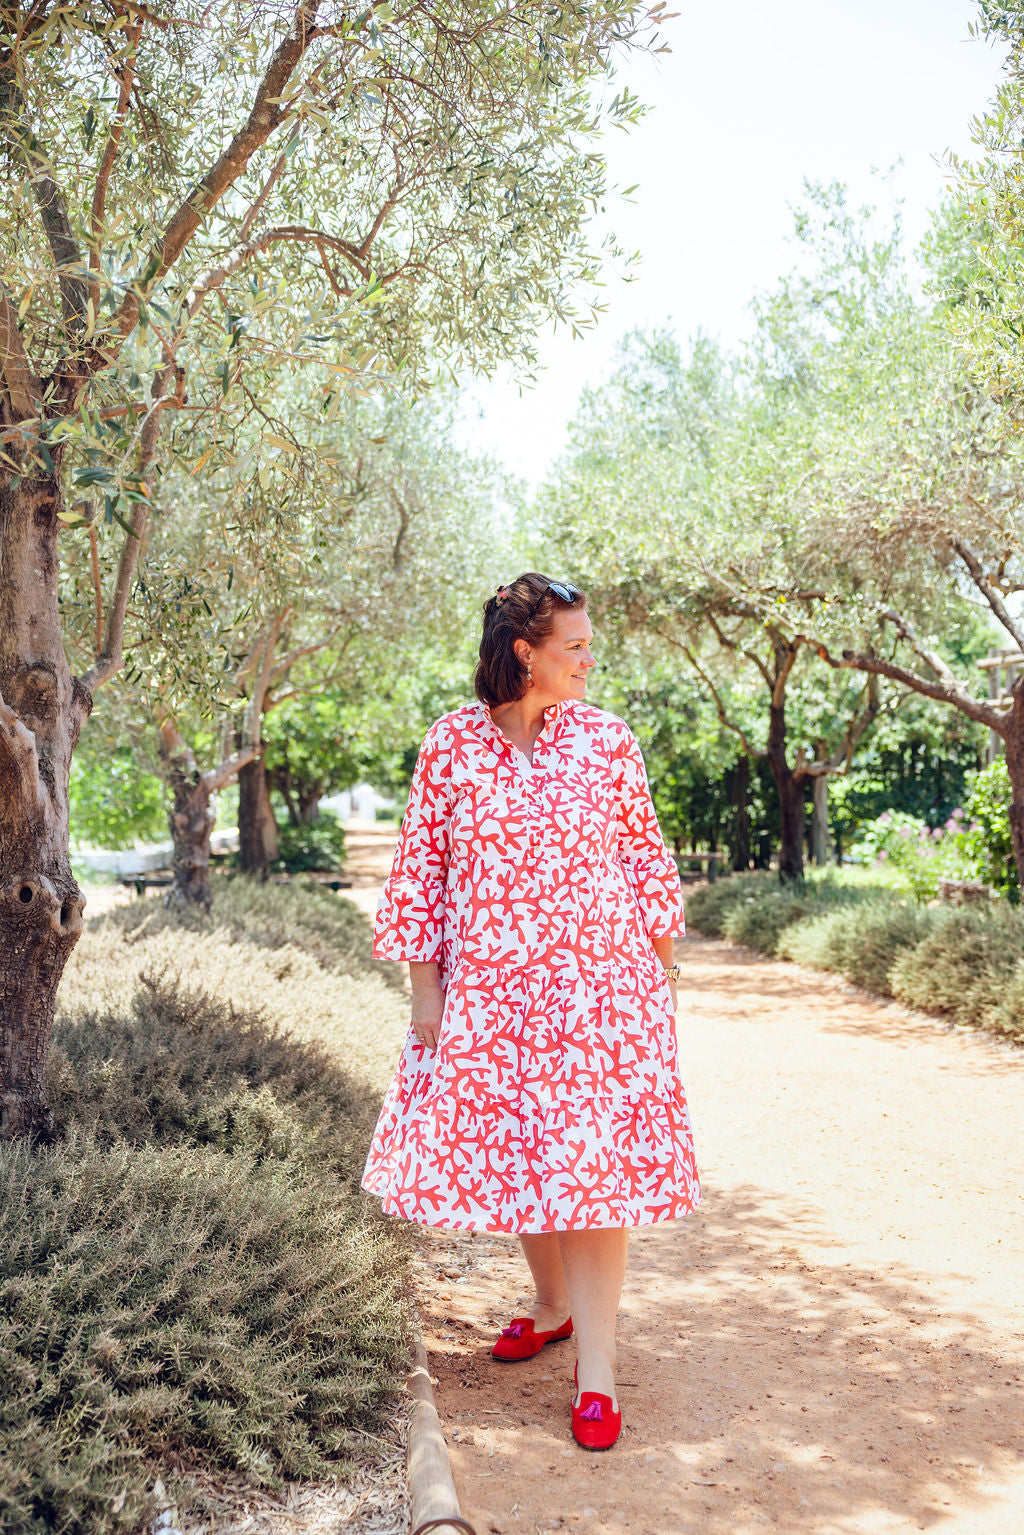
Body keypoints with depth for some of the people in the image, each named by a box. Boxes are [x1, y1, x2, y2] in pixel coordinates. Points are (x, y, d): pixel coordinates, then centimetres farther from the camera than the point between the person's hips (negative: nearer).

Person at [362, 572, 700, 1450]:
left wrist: (662, 974, 6)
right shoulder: (451, 745, -2)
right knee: (510, 1154, 13)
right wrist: (425, 988, -1)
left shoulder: (607, 739, 0)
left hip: (598, 984, -1)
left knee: (593, 1163, -3)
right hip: (488, 992, 1)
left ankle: (596, 1370, 6)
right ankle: (551, 1305, 38)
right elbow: (420, 869, 1)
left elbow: (645, 857, 7)